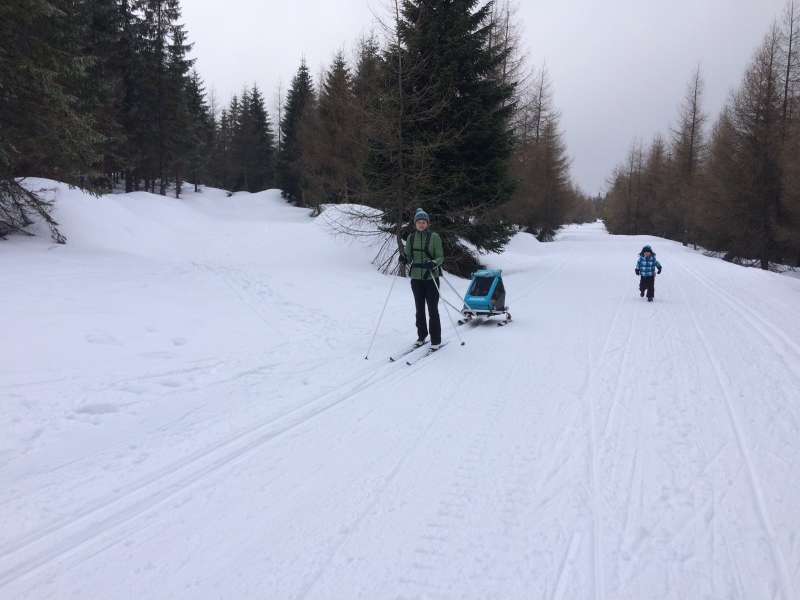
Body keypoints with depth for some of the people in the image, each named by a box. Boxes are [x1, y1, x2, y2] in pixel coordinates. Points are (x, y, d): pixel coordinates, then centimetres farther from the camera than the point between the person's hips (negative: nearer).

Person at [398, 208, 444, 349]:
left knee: (433, 309, -2)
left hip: (431, 278, -4)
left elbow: (440, 257, -6)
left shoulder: (434, 237, -5)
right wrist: (404, 259, -15)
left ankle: (435, 339, 5)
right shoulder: (411, 238, 6)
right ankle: (421, 336, 25)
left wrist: (433, 263, -27)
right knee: (419, 309, 12)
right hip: (416, 278, 4)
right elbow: (409, 258, 8)